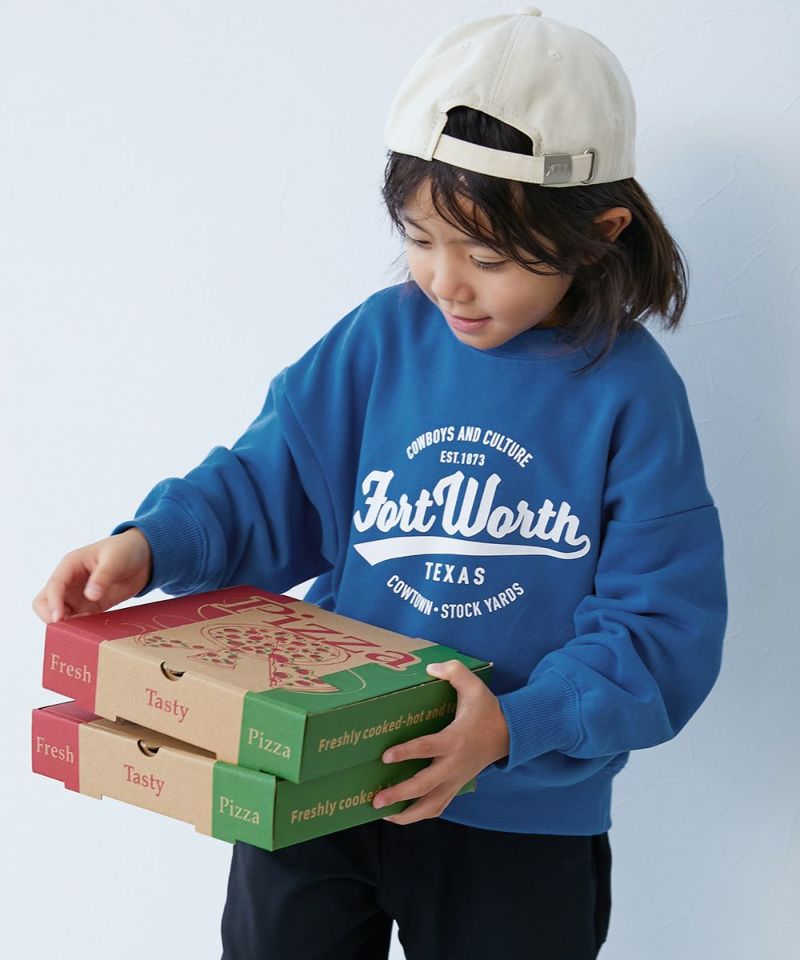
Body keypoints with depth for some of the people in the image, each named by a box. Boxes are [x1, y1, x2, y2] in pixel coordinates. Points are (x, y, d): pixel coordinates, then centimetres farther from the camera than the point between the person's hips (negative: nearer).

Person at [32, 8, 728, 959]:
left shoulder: (629, 392, -14)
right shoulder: (382, 336, -6)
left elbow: (660, 631, -16)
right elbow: (270, 487, 1)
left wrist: (515, 727, -30)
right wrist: (150, 544, -18)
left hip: (518, 819, -2)